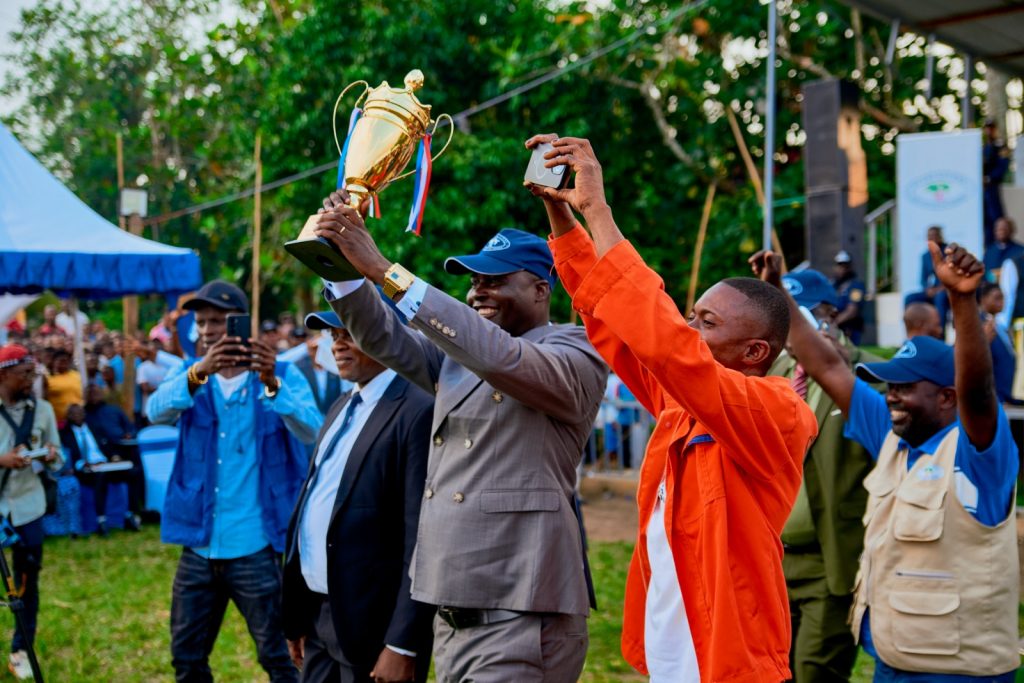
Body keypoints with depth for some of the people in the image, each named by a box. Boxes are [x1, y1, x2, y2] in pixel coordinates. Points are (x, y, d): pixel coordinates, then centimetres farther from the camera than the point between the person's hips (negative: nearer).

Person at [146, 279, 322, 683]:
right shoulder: (191, 377, 6)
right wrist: (199, 373, -34)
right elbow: (156, 411, -15)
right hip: (198, 546, 4)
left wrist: (271, 384, -36)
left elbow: (311, 430, -19)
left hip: (257, 547, -4)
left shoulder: (282, 376, -2)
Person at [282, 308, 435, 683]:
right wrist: (297, 617, 14)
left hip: (373, 627, -8)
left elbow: (422, 539, -18)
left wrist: (402, 646, -19)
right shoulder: (341, 407, 14)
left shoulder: (418, 412, -14)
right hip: (319, 620, 8)